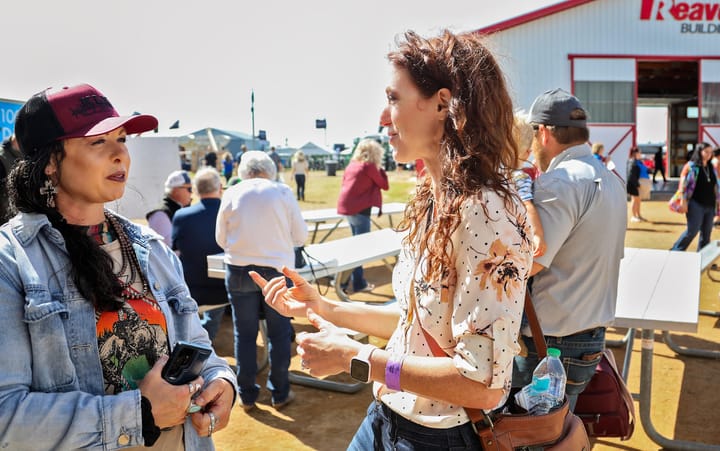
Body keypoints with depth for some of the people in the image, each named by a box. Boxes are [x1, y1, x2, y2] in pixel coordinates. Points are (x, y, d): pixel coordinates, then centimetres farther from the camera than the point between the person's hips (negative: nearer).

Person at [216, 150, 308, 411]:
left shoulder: (231, 194, 0)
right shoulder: (282, 192, -3)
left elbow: (221, 238, 7)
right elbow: (300, 236, 1)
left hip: (239, 271, 1)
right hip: (276, 270, -1)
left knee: (245, 334, 11)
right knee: (279, 333, 11)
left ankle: (247, 395, 21)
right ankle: (280, 394, 21)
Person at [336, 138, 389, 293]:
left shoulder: (352, 165, 13)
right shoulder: (369, 166, -9)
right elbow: (385, 185, -1)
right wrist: (380, 169, 8)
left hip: (346, 207, 8)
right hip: (359, 209, -8)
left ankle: (347, 279, 23)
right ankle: (358, 283, 4)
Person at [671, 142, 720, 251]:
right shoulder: (691, 166, -4)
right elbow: (683, 185, -9)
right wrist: (683, 201, -15)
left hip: (710, 206, 6)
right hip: (696, 204, -6)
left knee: (706, 234, 7)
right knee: (692, 231, -11)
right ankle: (675, 252, 4)